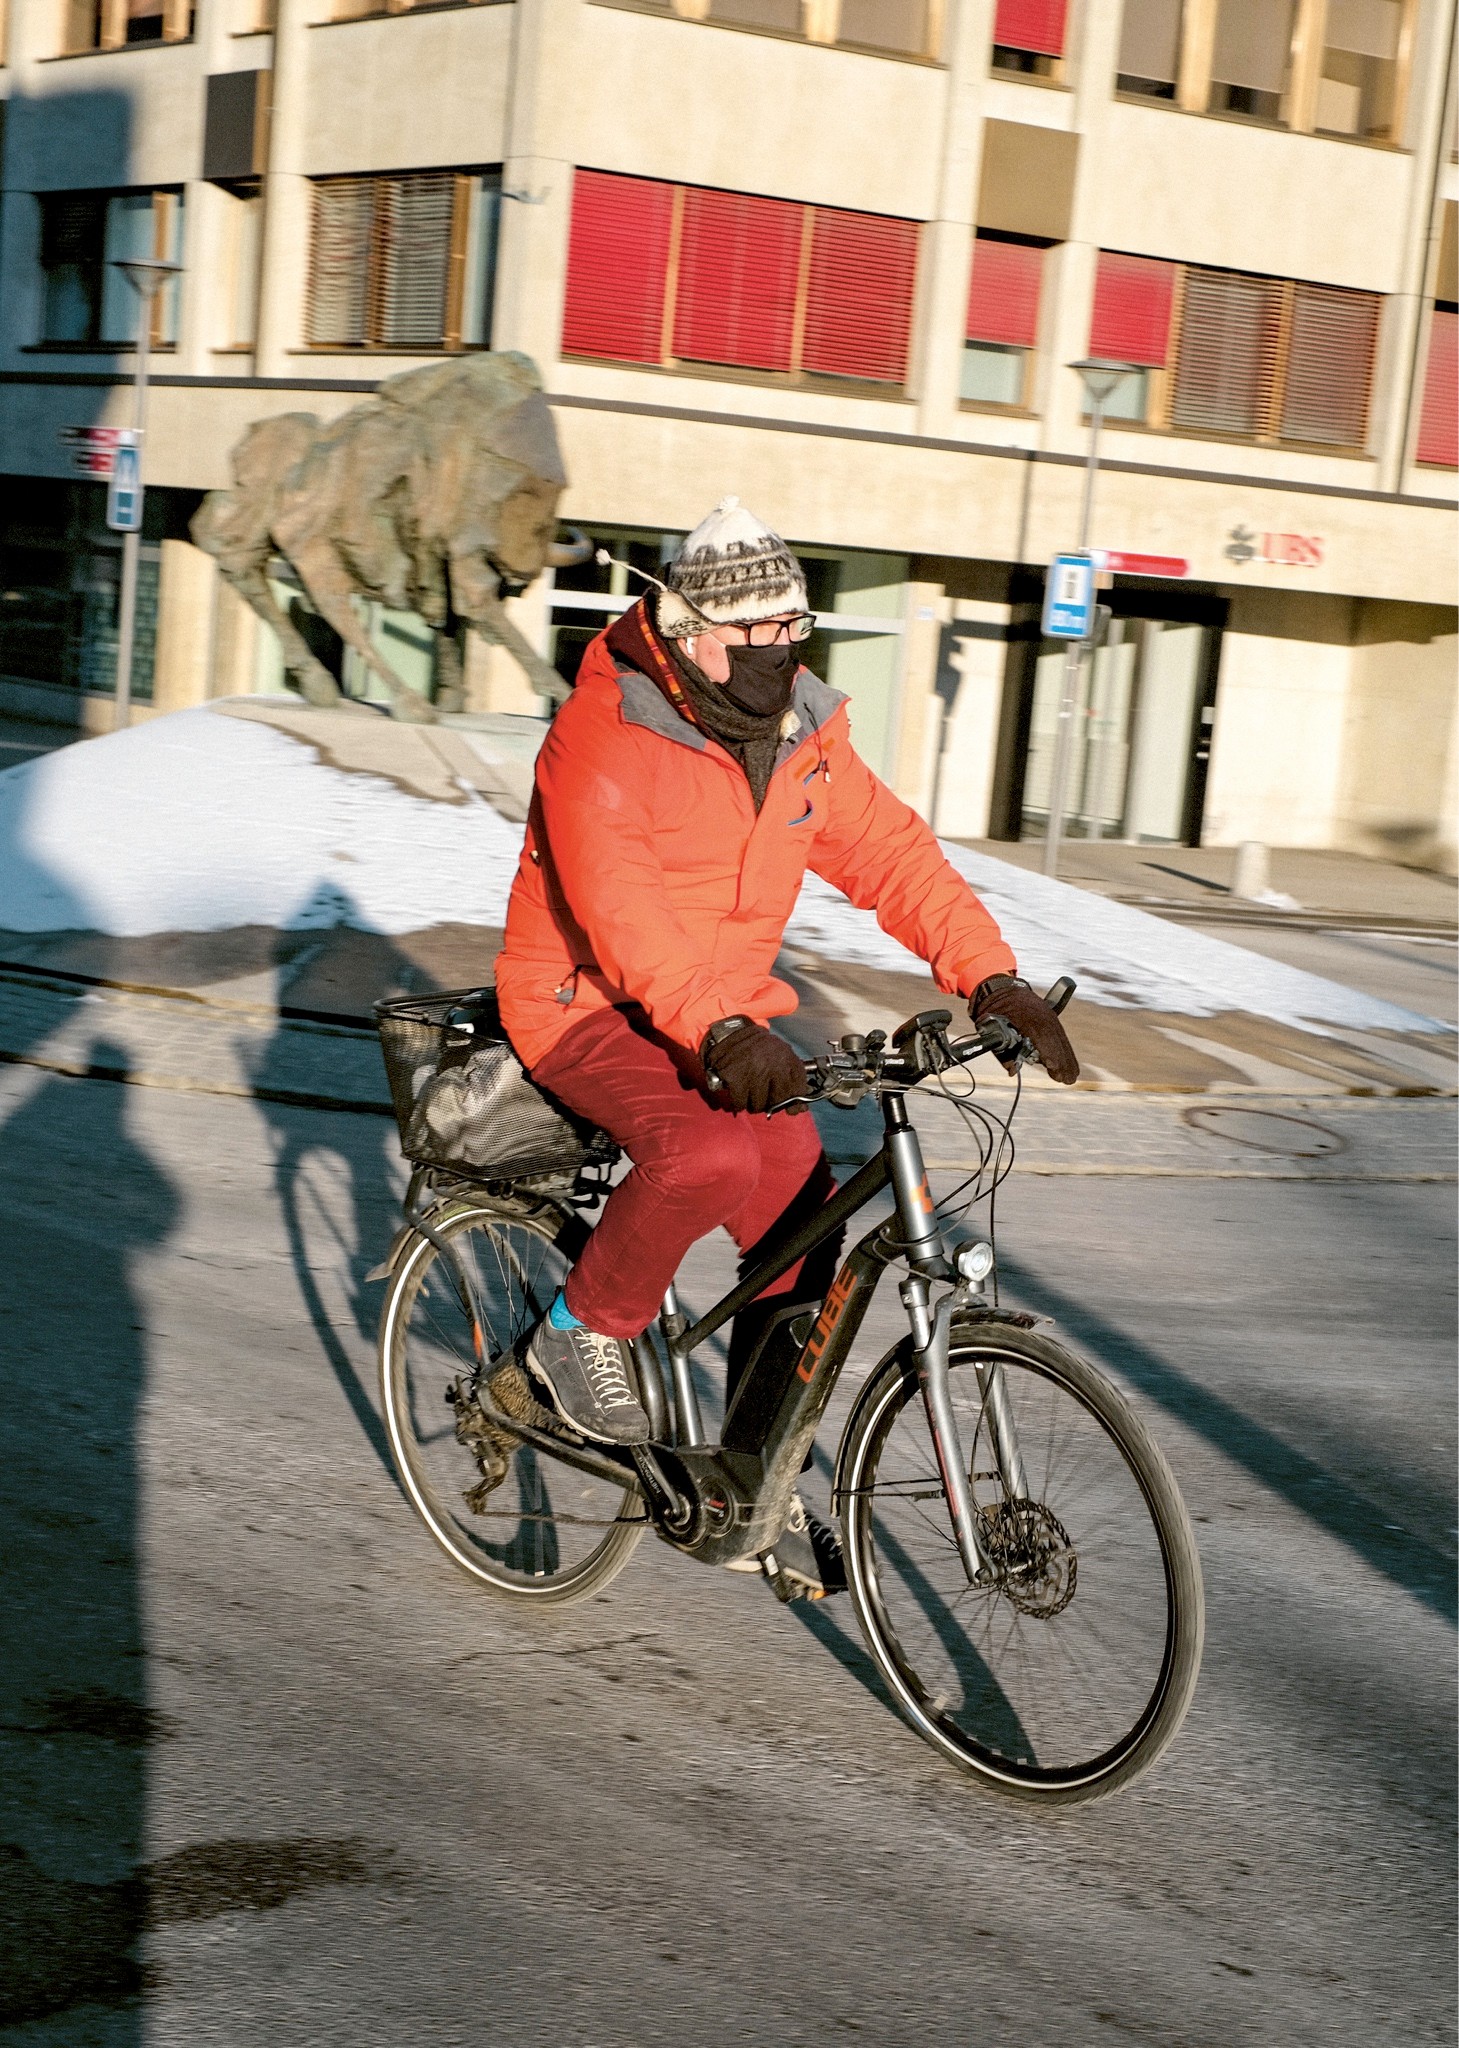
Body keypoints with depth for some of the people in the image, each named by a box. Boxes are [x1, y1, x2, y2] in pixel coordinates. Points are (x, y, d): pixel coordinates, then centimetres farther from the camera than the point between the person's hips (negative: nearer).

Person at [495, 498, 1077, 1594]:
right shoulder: (606, 735, -21)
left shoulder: (805, 735, 1)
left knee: (800, 1217, -4)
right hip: (587, 1001, -7)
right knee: (709, 1155, -34)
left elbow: (891, 853, -1)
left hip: (723, 1011, 7)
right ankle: (583, 1330, -6)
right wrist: (720, 1029, -47)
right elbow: (618, 904, -33)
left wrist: (991, 975, -16)